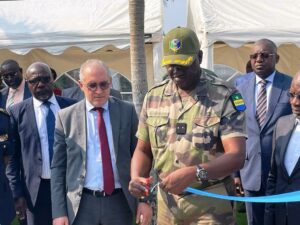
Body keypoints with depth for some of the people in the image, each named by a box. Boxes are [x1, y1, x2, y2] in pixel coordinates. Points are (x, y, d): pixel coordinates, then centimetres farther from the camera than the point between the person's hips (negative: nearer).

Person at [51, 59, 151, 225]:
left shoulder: (127, 111, 1)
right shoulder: (66, 117, 0)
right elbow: (58, 167, 1)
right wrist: (59, 212, -4)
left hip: (120, 202, 1)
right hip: (82, 205, -1)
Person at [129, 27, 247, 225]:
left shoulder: (224, 97, -9)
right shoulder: (153, 97, 4)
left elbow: (236, 156, -17)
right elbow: (143, 150, 10)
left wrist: (194, 173, -31)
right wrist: (136, 178, -10)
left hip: (211, 203, -4)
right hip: (167, 201, 4)